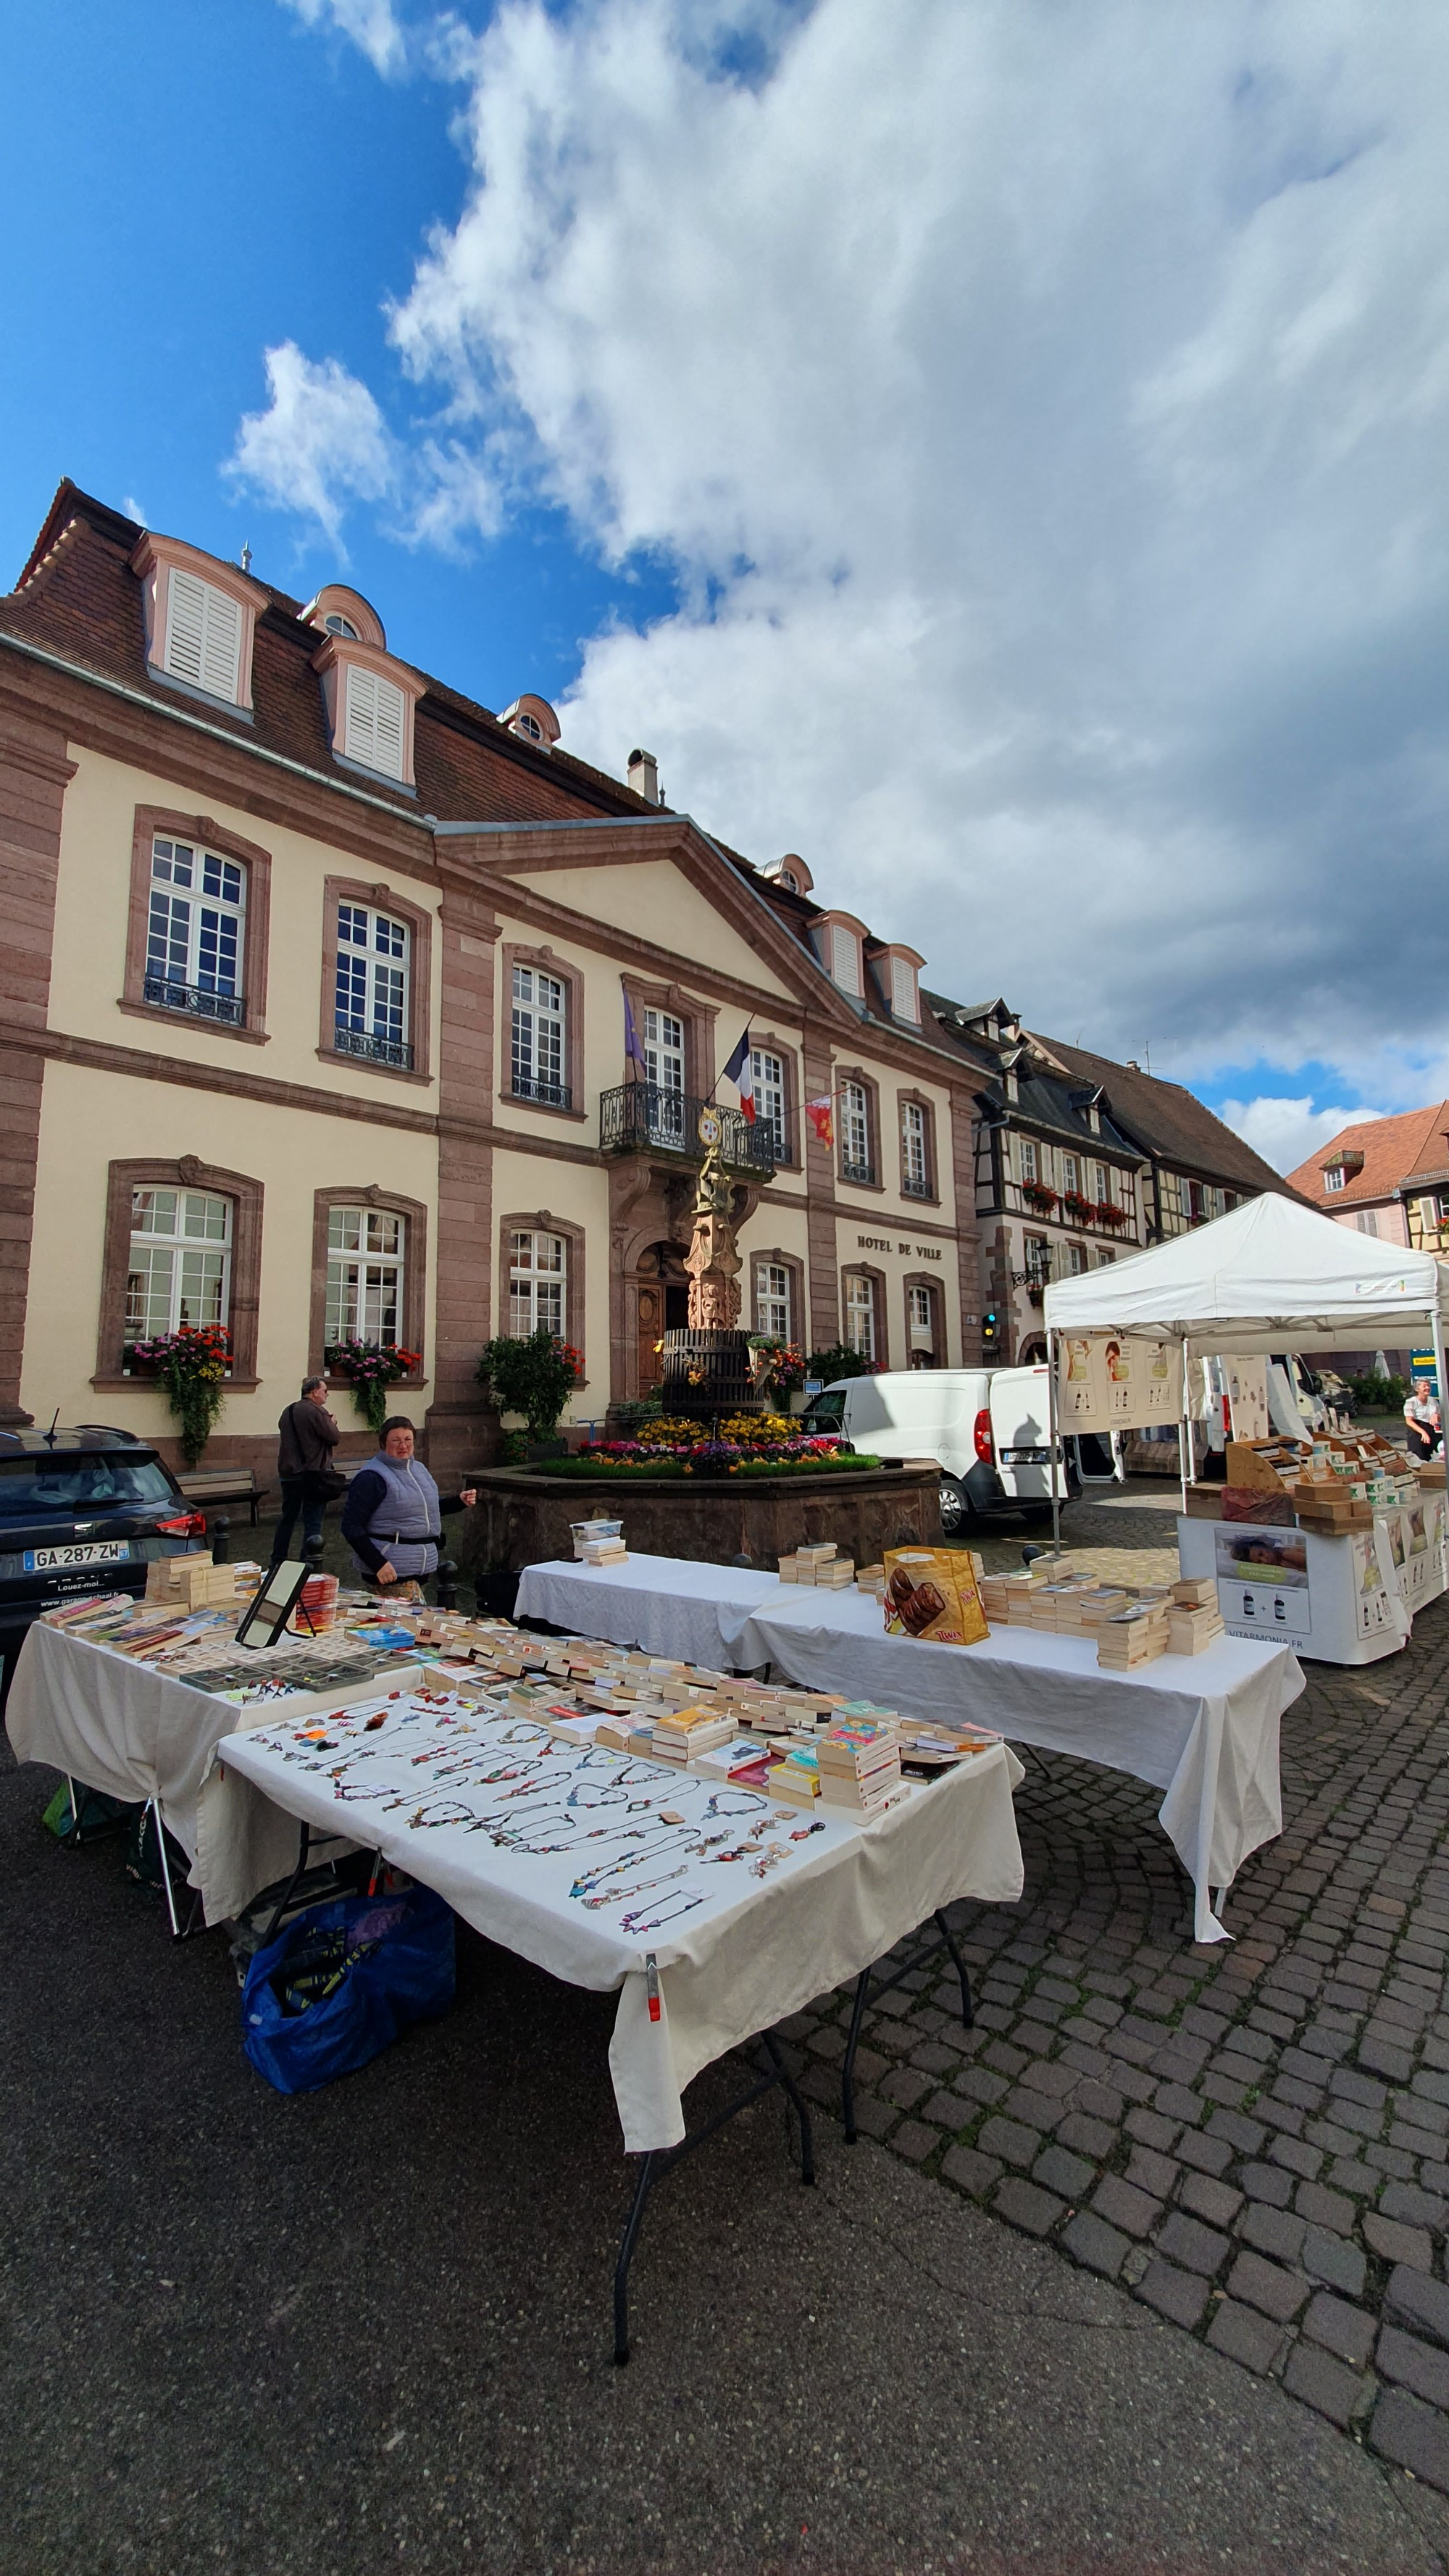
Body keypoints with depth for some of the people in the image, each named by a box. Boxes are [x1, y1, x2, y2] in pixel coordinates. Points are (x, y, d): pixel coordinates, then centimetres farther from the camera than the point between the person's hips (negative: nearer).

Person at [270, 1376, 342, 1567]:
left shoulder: (288, 1412, 11)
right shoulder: (316, 1412, -15)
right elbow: (334, 1438, -15)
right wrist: (332, 1424, 6)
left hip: (288, 1473, 8)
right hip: (312, 1474, -7)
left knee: (287, 1518, 17)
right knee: (312, 1522, -1)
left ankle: (277, 1562, 24)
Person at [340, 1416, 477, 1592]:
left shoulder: (418, 1468, 10)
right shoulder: (372, 1477, -14)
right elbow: (351, 1526, -17)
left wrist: (460, 1501, 8)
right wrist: (378, 1564, -25)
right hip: (390, 1571, -7)